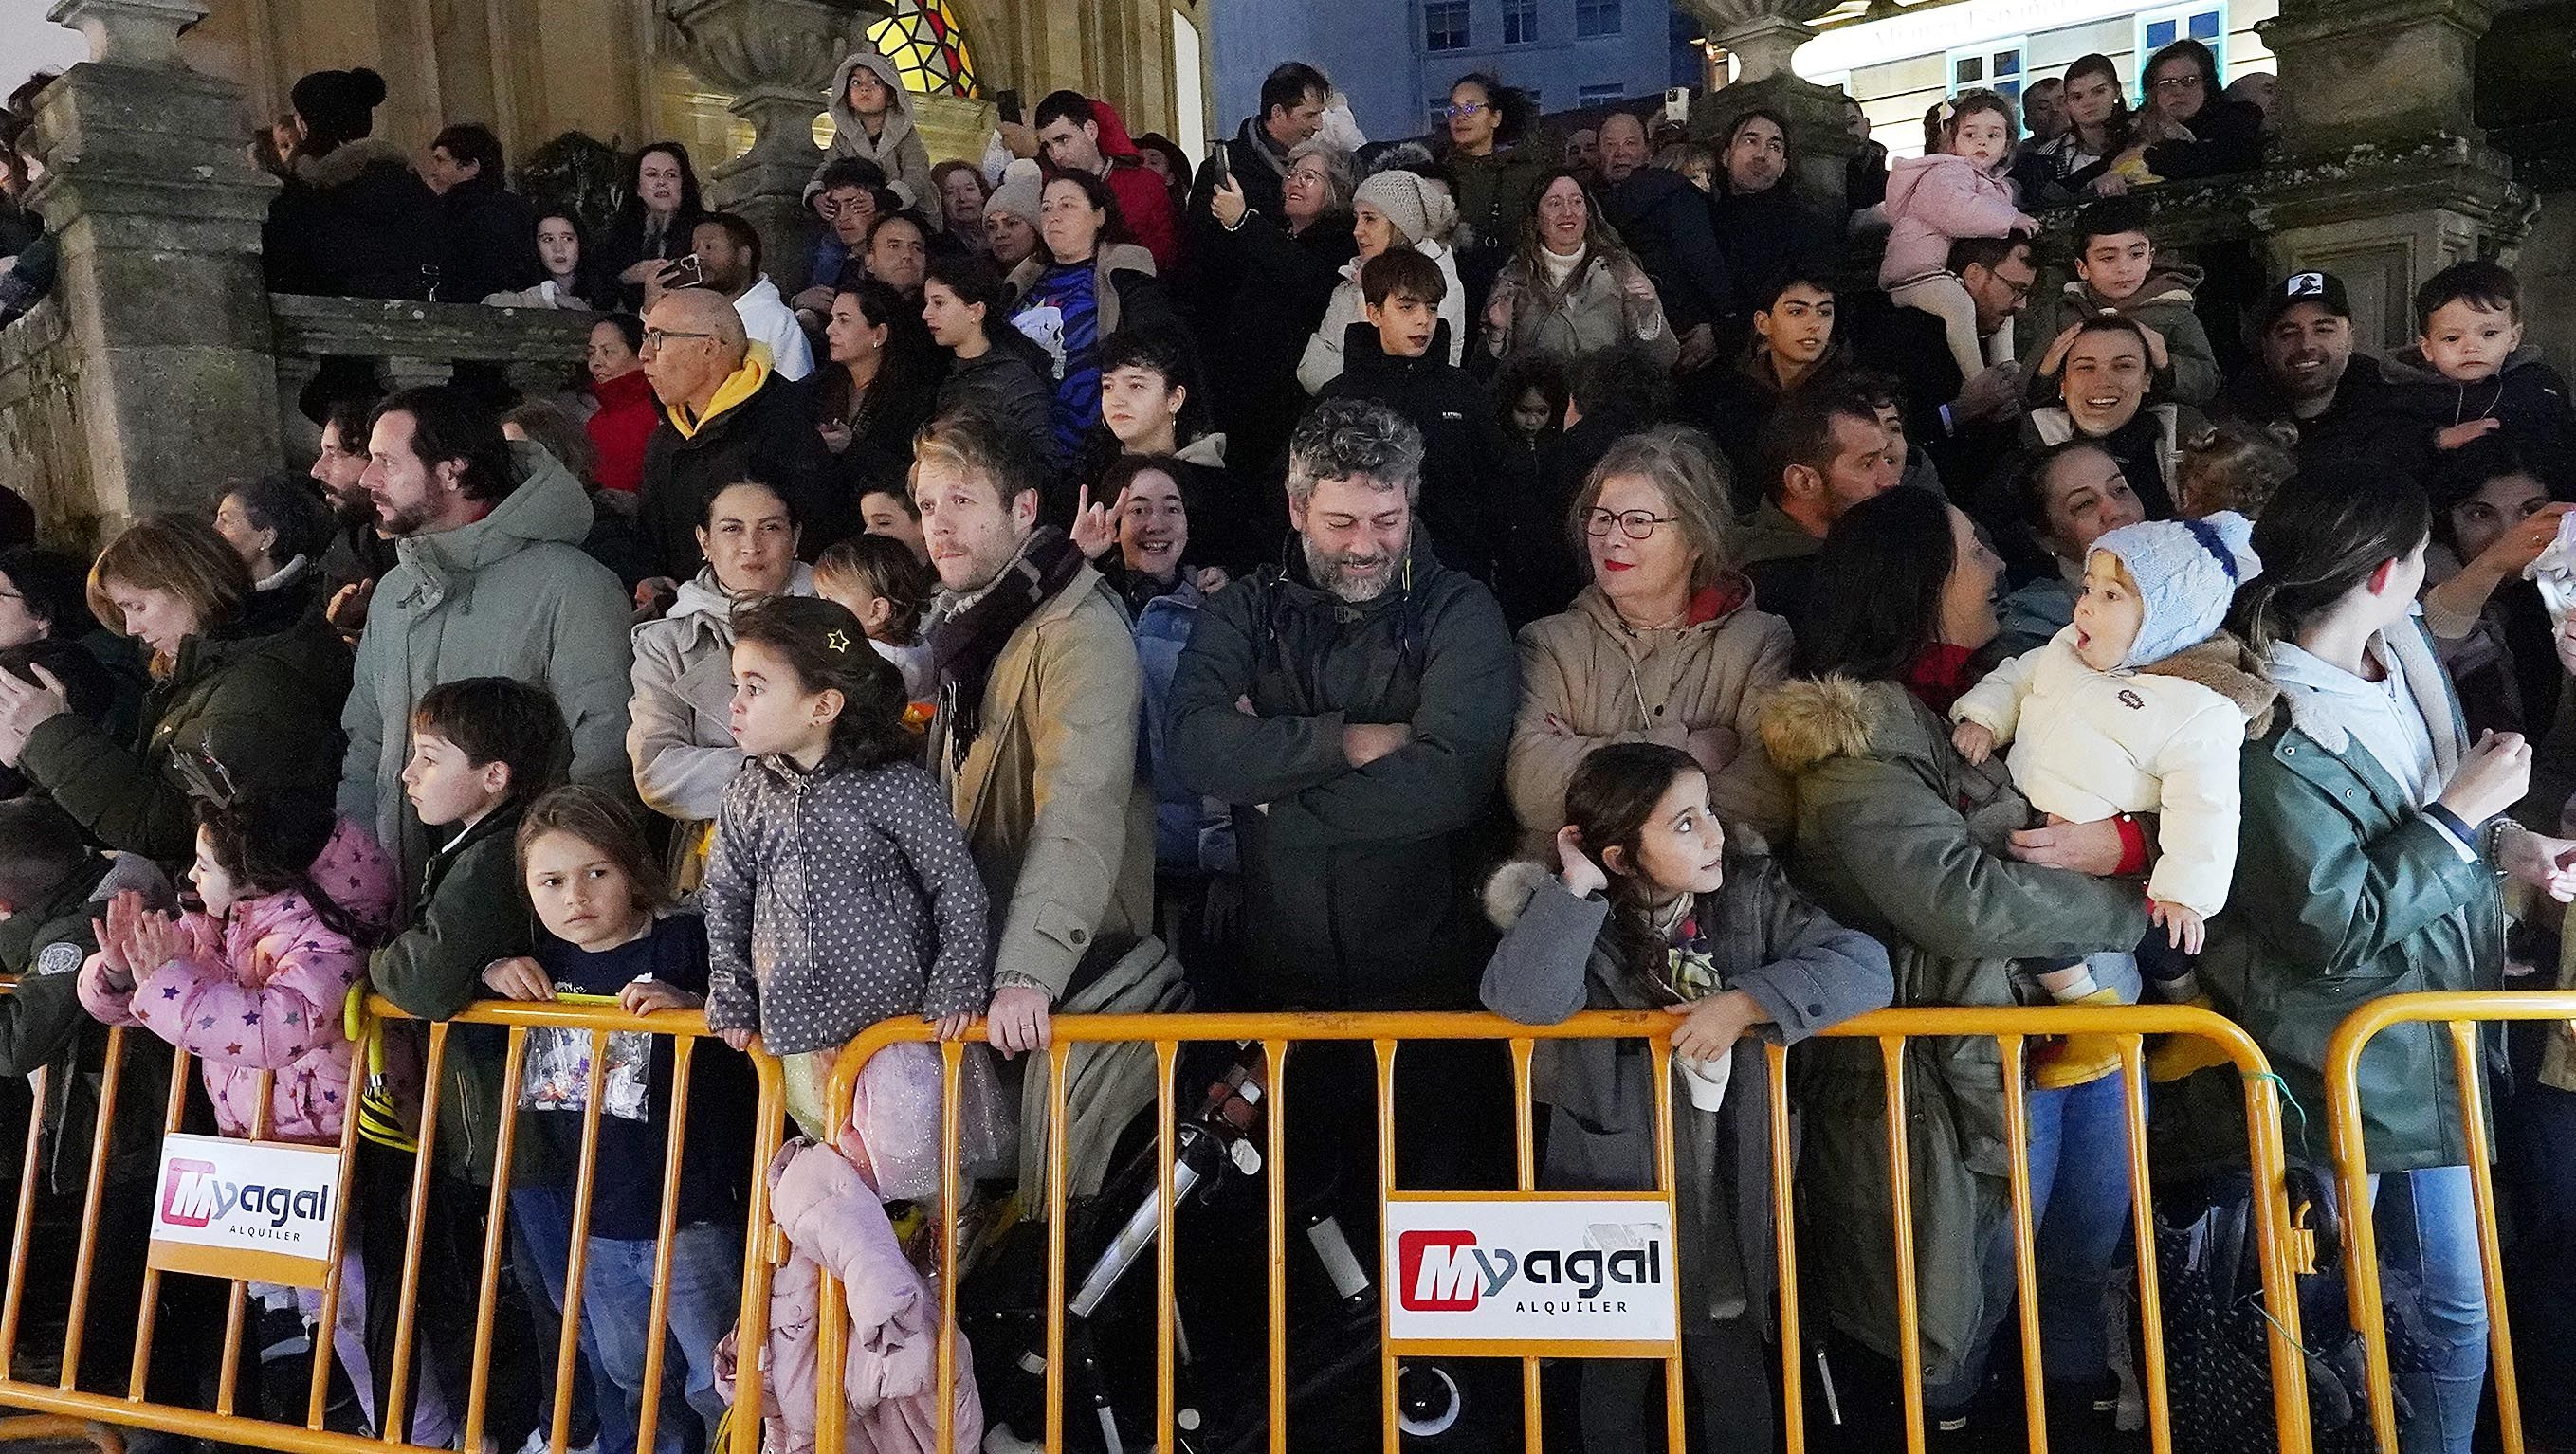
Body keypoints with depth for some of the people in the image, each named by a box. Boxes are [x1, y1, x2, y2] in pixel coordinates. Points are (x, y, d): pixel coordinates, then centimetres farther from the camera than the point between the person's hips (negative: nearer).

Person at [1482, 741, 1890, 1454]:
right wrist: (1577, 885, -29)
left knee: (1738, 1394, 16)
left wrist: (1747, 1002, -28)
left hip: (1728, 1200, 2)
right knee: (1615, 1382, 18)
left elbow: (1863, 965, -16)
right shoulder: (1579, 921, -13)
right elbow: (1522, 1000, -31)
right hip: (1614, 1199, -2)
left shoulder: (1749, 895, -7)